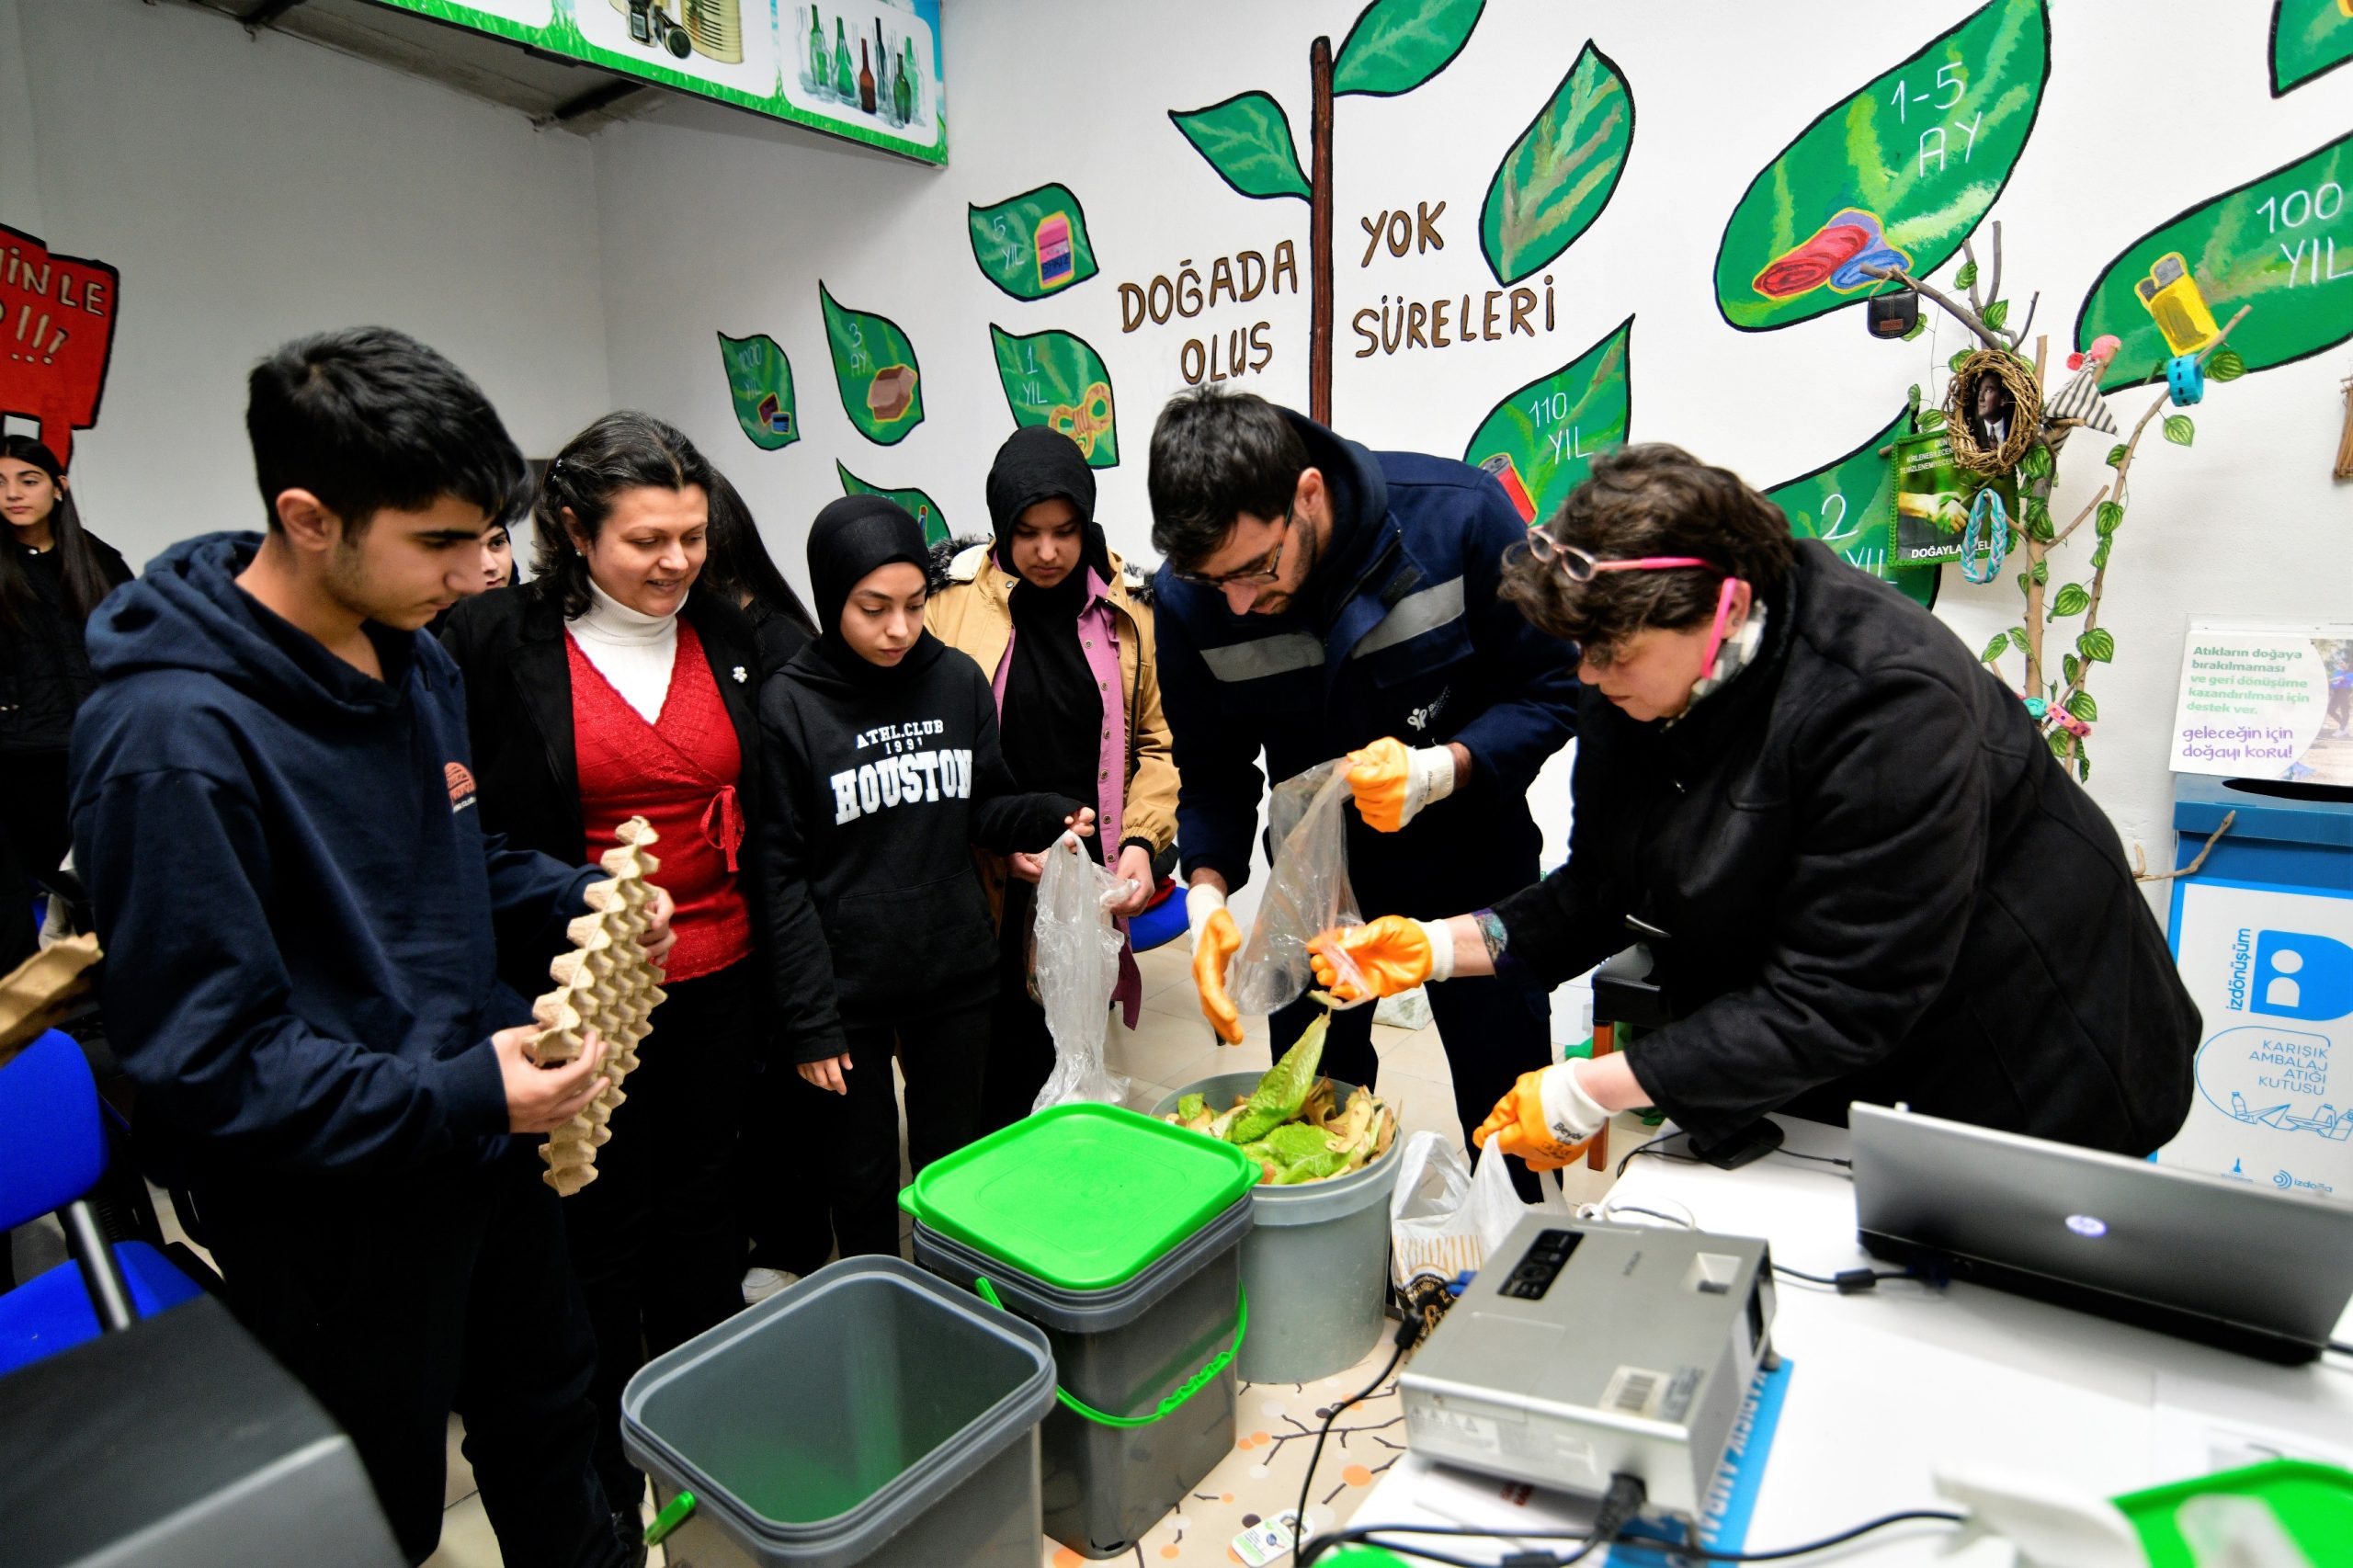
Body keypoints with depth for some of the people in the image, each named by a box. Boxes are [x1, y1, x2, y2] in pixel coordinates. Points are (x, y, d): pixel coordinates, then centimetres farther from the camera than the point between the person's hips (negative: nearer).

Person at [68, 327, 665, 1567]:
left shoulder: (418, 663, 0)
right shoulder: (173, 735, -24)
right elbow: (204, 1062, -22)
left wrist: (577, 902, -5)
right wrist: (454, 1096, -30)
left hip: (487, 1145, 7)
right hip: (336, 1220, -7)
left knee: (548, 1430, 27)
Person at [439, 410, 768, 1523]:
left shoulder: (727, 634, 3)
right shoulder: (498, 640, -9)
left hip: (720, 974, 4)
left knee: (706, 1199, 18)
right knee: (606, 1221, 11)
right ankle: (603, 1464, 33)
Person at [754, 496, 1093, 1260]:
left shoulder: (959, 681, -3)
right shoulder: (789, 704, -11)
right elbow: (780, 873, -9)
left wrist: (1047, 816, -14)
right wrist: (808, 1018, -10)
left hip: (956, 976, 3)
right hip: (846, 991, -2)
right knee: (863, 1179, 15)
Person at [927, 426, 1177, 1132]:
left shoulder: (1126, 610, 4)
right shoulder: (950, 603, -4)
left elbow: (1157, 742, 6)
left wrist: (1141, 841, -8)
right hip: (986, 890, -2)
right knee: (992, 1073, 7)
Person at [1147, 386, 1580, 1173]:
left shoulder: (1457, 512, -25)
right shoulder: (1187, 593, -18)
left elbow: (1551, 689, -15)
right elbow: (1213, 769, -6)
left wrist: (1440, 769, -32)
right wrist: (1208, 890, -22)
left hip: (1470, 852, -1)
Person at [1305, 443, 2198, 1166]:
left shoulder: (1886, 701, -34)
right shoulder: (1633, 690, -12)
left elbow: (1837, 1002, -33)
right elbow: (1603, 891, -5)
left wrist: (1592, 1091, -32)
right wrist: (1443, 946, -20)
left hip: (2021, 1088, -5)